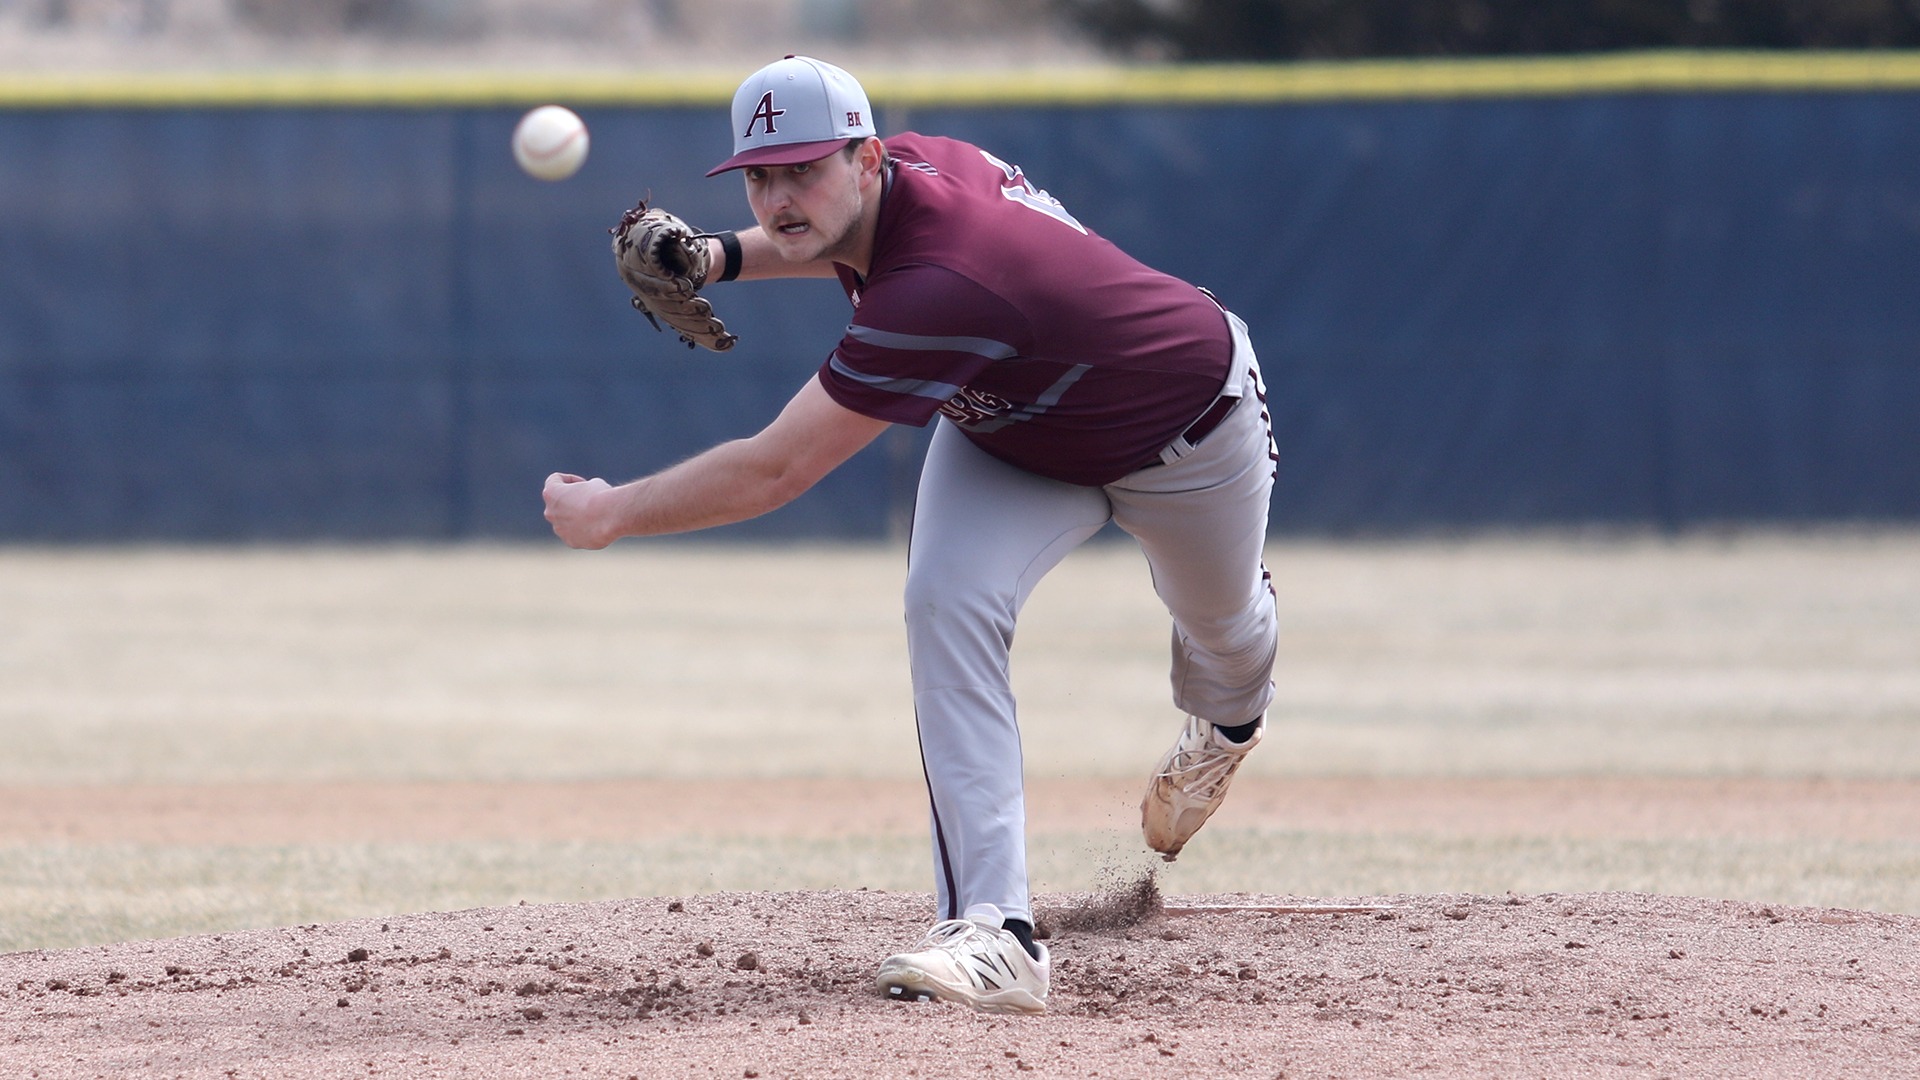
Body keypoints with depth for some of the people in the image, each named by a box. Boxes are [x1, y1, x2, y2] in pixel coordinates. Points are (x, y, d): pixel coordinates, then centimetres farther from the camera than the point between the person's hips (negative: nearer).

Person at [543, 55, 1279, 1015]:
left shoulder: (937, 292, -47)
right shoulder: (911, 166, -24)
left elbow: (772, 473, -42)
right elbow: (848, 247, 6)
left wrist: (609, 514, -33)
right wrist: (722, 255, -13)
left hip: (1188, 428, -6)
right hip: (1011, 430, 6)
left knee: (1221, 630, 24)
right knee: (946, 605, -22)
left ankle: (1223, 722, 65)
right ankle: (994, 936, -27)